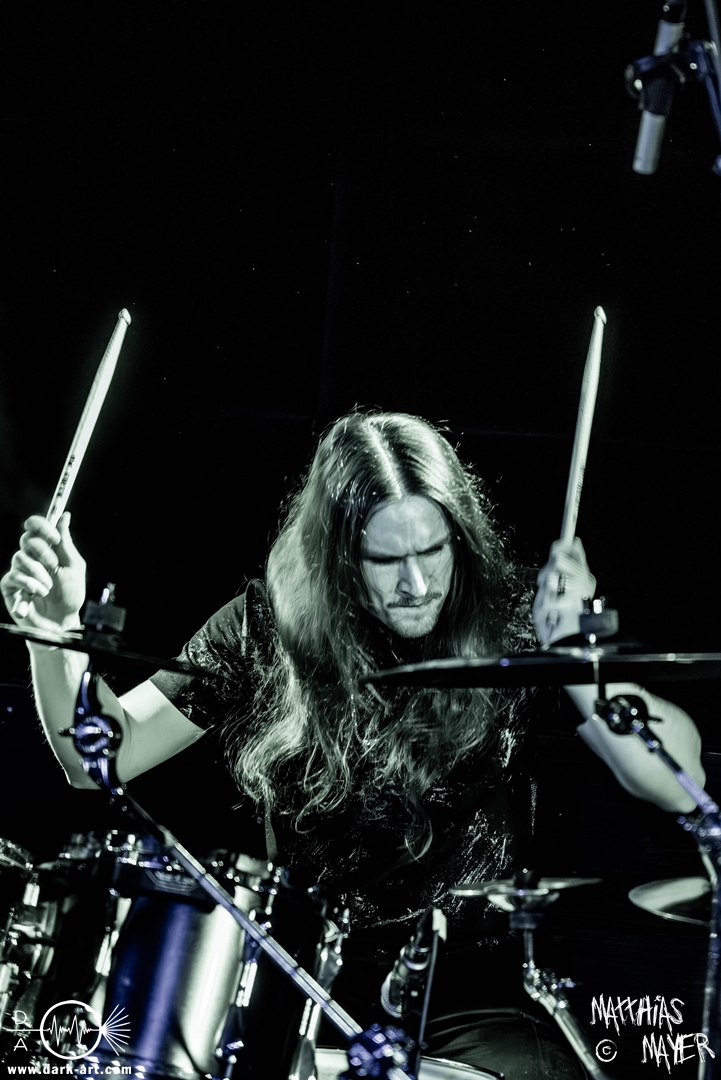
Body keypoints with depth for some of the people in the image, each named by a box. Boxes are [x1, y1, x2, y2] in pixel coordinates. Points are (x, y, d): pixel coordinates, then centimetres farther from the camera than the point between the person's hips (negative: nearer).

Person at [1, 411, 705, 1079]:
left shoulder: (506, 627, -9)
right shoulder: (268, 629, -3)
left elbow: (681, 786, -17)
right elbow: (105, 757, 1)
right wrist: (58, 632, -17)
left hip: (469, 1001, -1)